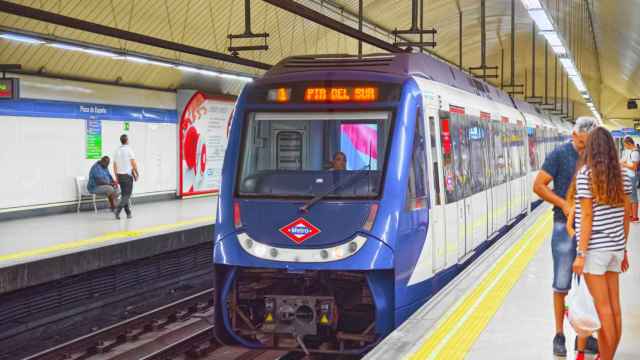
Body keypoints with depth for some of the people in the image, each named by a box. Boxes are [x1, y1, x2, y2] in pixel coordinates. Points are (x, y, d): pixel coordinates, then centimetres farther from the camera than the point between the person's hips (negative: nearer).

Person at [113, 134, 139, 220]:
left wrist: (117, 177, 15)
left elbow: (114, 166, 9)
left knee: (124, 194, 13)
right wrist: (137, 174, -1)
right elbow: (134, 164, -13)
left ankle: (128, 213, 16)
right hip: (128, 175, -6)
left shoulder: (117, 151, 6)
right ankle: (118, 210, -20)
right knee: (127, 195, -4)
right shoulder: (129, 149, -10)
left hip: (120, 175, 6)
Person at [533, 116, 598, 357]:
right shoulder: (560, 155, -7)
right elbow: (538, 186, -8)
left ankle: (584, 337, 19)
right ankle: (559, 335, 14)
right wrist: (564, 204, -17)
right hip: (566, 226, -4)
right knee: (562, 284, 2)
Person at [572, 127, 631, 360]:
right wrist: (623, 250, 19)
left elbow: (587, 217, -16)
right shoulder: (622, 176, 6)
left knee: (602, 307, -2)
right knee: (614, 307, 10)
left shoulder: (585, 175, -13)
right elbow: (626, 215, 10)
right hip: (615, 247, 6)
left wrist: (581, 254, -14)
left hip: (594, 247, -6)